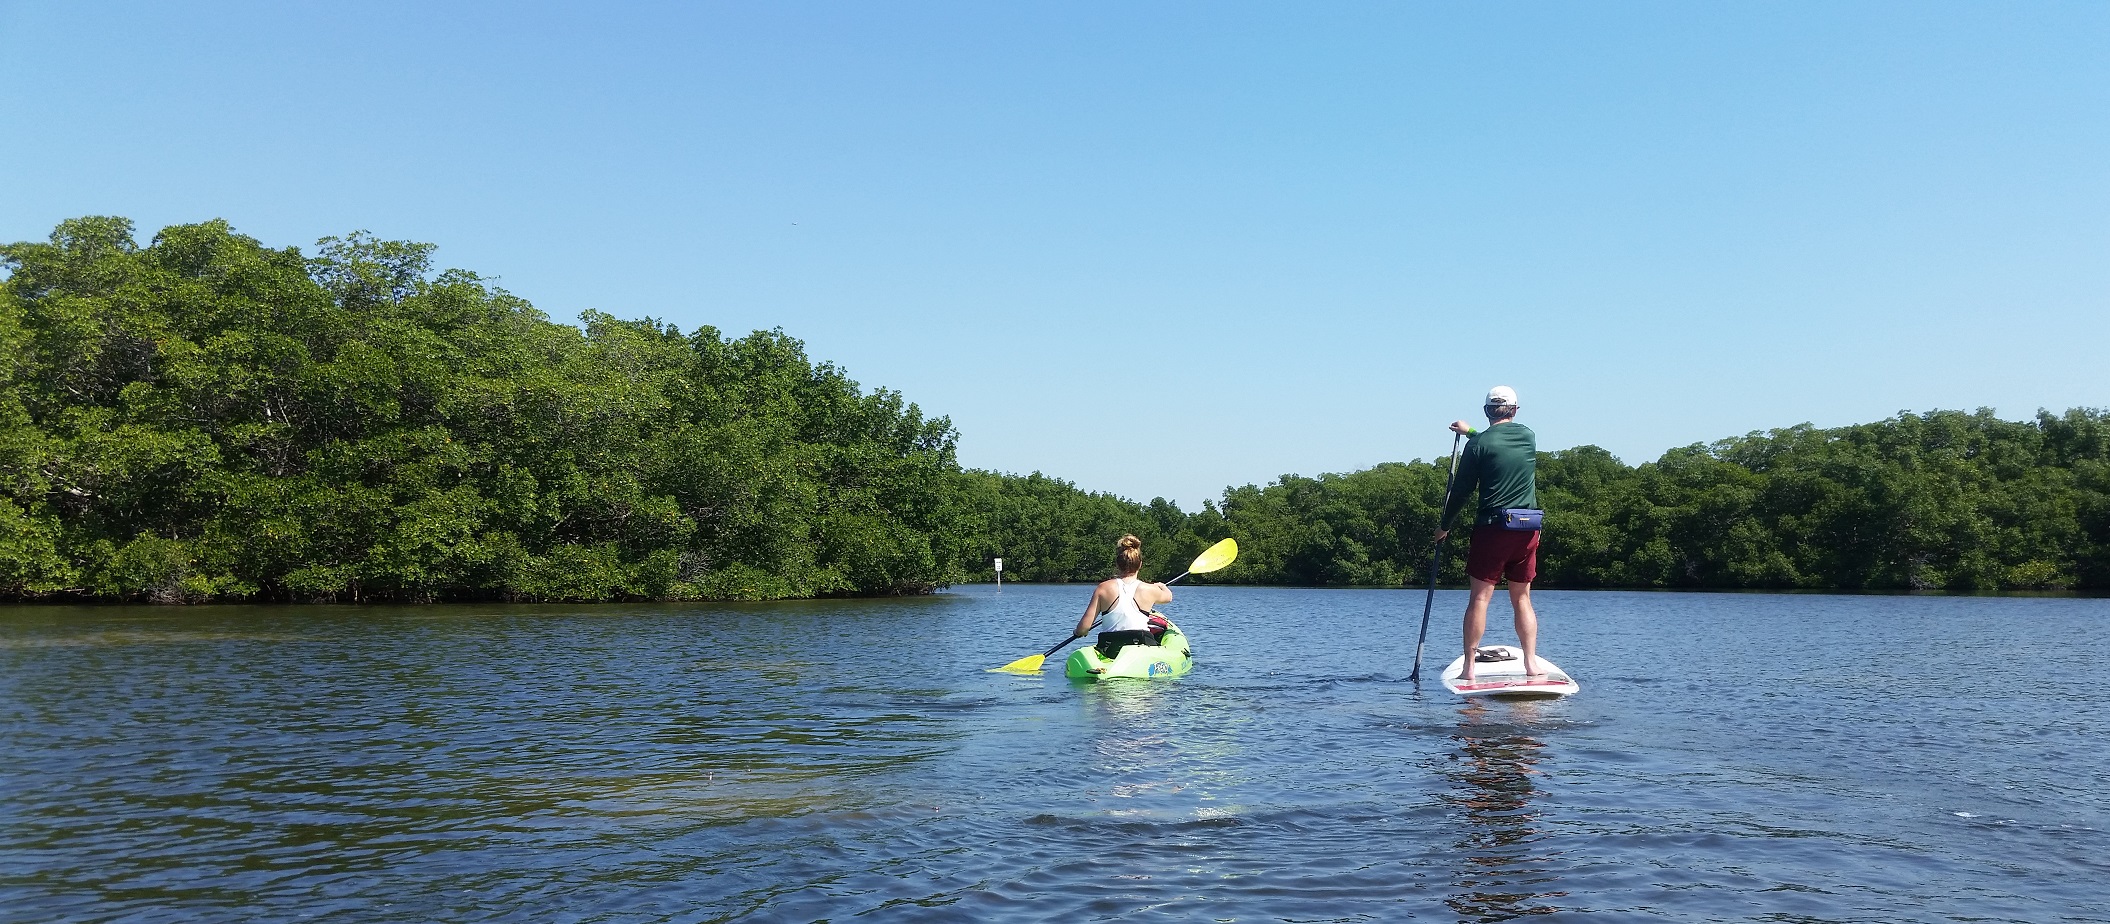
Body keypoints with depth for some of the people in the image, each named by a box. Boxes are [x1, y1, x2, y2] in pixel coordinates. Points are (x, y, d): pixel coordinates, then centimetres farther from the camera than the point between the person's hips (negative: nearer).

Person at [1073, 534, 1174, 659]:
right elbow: (1168, 596, 25)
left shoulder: (1103, 589, -3)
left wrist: (1079, 632, 19)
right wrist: (1161, 586, 48)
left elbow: (1084, 627, -5)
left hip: (1109, 653, 0)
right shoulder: (1149, 590, -1)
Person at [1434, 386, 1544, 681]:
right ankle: (1531, 663, 10)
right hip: (1528, 527, 4)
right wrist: (1471, 432, 40)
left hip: (1492, 527, -4)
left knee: (1480, 596, -2)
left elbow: (1461, 490, -3)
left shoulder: (1478, 444, -6)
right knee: (1522, 598, 13)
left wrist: (1444, 526, 9)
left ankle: (1469, 667, -5)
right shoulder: (1529, 436, 7)